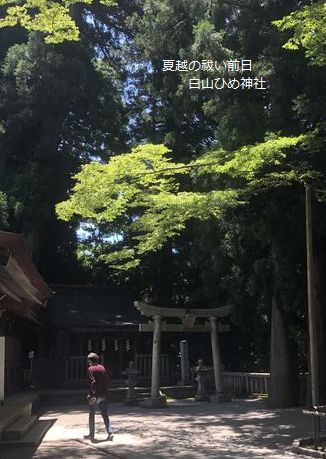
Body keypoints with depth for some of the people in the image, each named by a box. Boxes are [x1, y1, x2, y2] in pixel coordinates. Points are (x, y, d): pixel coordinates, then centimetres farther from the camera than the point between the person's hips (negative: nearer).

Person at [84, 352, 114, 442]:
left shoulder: (91, 369, -8)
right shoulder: (102, 368, 9)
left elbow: (92, 382, -17)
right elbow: (107, 381, 10)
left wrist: (91, 394, -18)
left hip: (95, 395, -5)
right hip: (103, 395, 5)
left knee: (92, 415, 8)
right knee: (105, 415, 8)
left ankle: (91, 435, 14)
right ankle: (110, 433, -3)